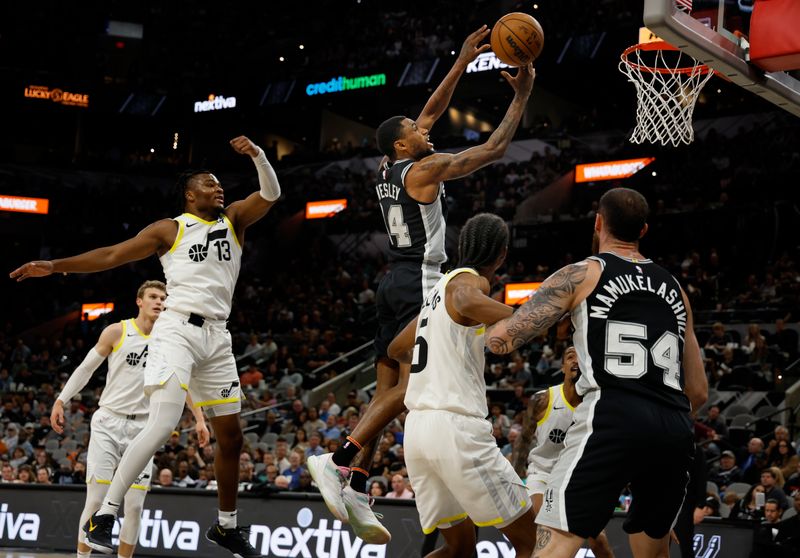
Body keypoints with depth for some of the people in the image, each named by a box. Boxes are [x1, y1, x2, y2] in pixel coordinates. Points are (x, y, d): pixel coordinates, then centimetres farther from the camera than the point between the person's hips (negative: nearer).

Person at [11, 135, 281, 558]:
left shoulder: (233, 219, 15)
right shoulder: (170, 230, 4)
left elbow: (270, 194, 2)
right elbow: (111, 255, 2)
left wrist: (257, 155, -16)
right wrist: (55, 266, -5)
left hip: (216, 337, 5)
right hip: (177, 330, -5)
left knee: (230, 435, 9)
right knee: (161, 425, -22)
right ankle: (104, 515, -16)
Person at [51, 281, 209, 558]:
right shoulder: (116, 332, -4)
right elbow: (86, 368, 5)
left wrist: (200, 419, 5)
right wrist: (61, 401, 2)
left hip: (142, 427, 2)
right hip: (108, 422, -2)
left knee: (134, 505, -2)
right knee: (96, 499, -8)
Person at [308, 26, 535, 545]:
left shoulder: (388, 171, 13)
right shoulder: (425, 169, -10)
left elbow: (431, 113, 24)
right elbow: (493, 149, -8)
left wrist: (462, 63, 24)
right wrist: (521, 96, 2)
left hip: (395, 283, 9)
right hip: (420, 284, -9)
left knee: (387, 391, 5)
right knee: (409, 387, -13)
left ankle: (357, 489, -1)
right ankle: (338, 460, -23)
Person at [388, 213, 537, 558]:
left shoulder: (439, 290, 20)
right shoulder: (469, 281, -4)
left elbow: (396, 351, 35)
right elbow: (467, 302, -31)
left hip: (417, 426, 9)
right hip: (455, 426, -9)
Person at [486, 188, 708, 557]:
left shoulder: (581, 275, 8)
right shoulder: (674, 288, 23)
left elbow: (501, 340, 2)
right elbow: (698, 392, 23)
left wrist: (494, 329, 26)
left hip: (612, 421, -5)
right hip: (675, 431, 5)